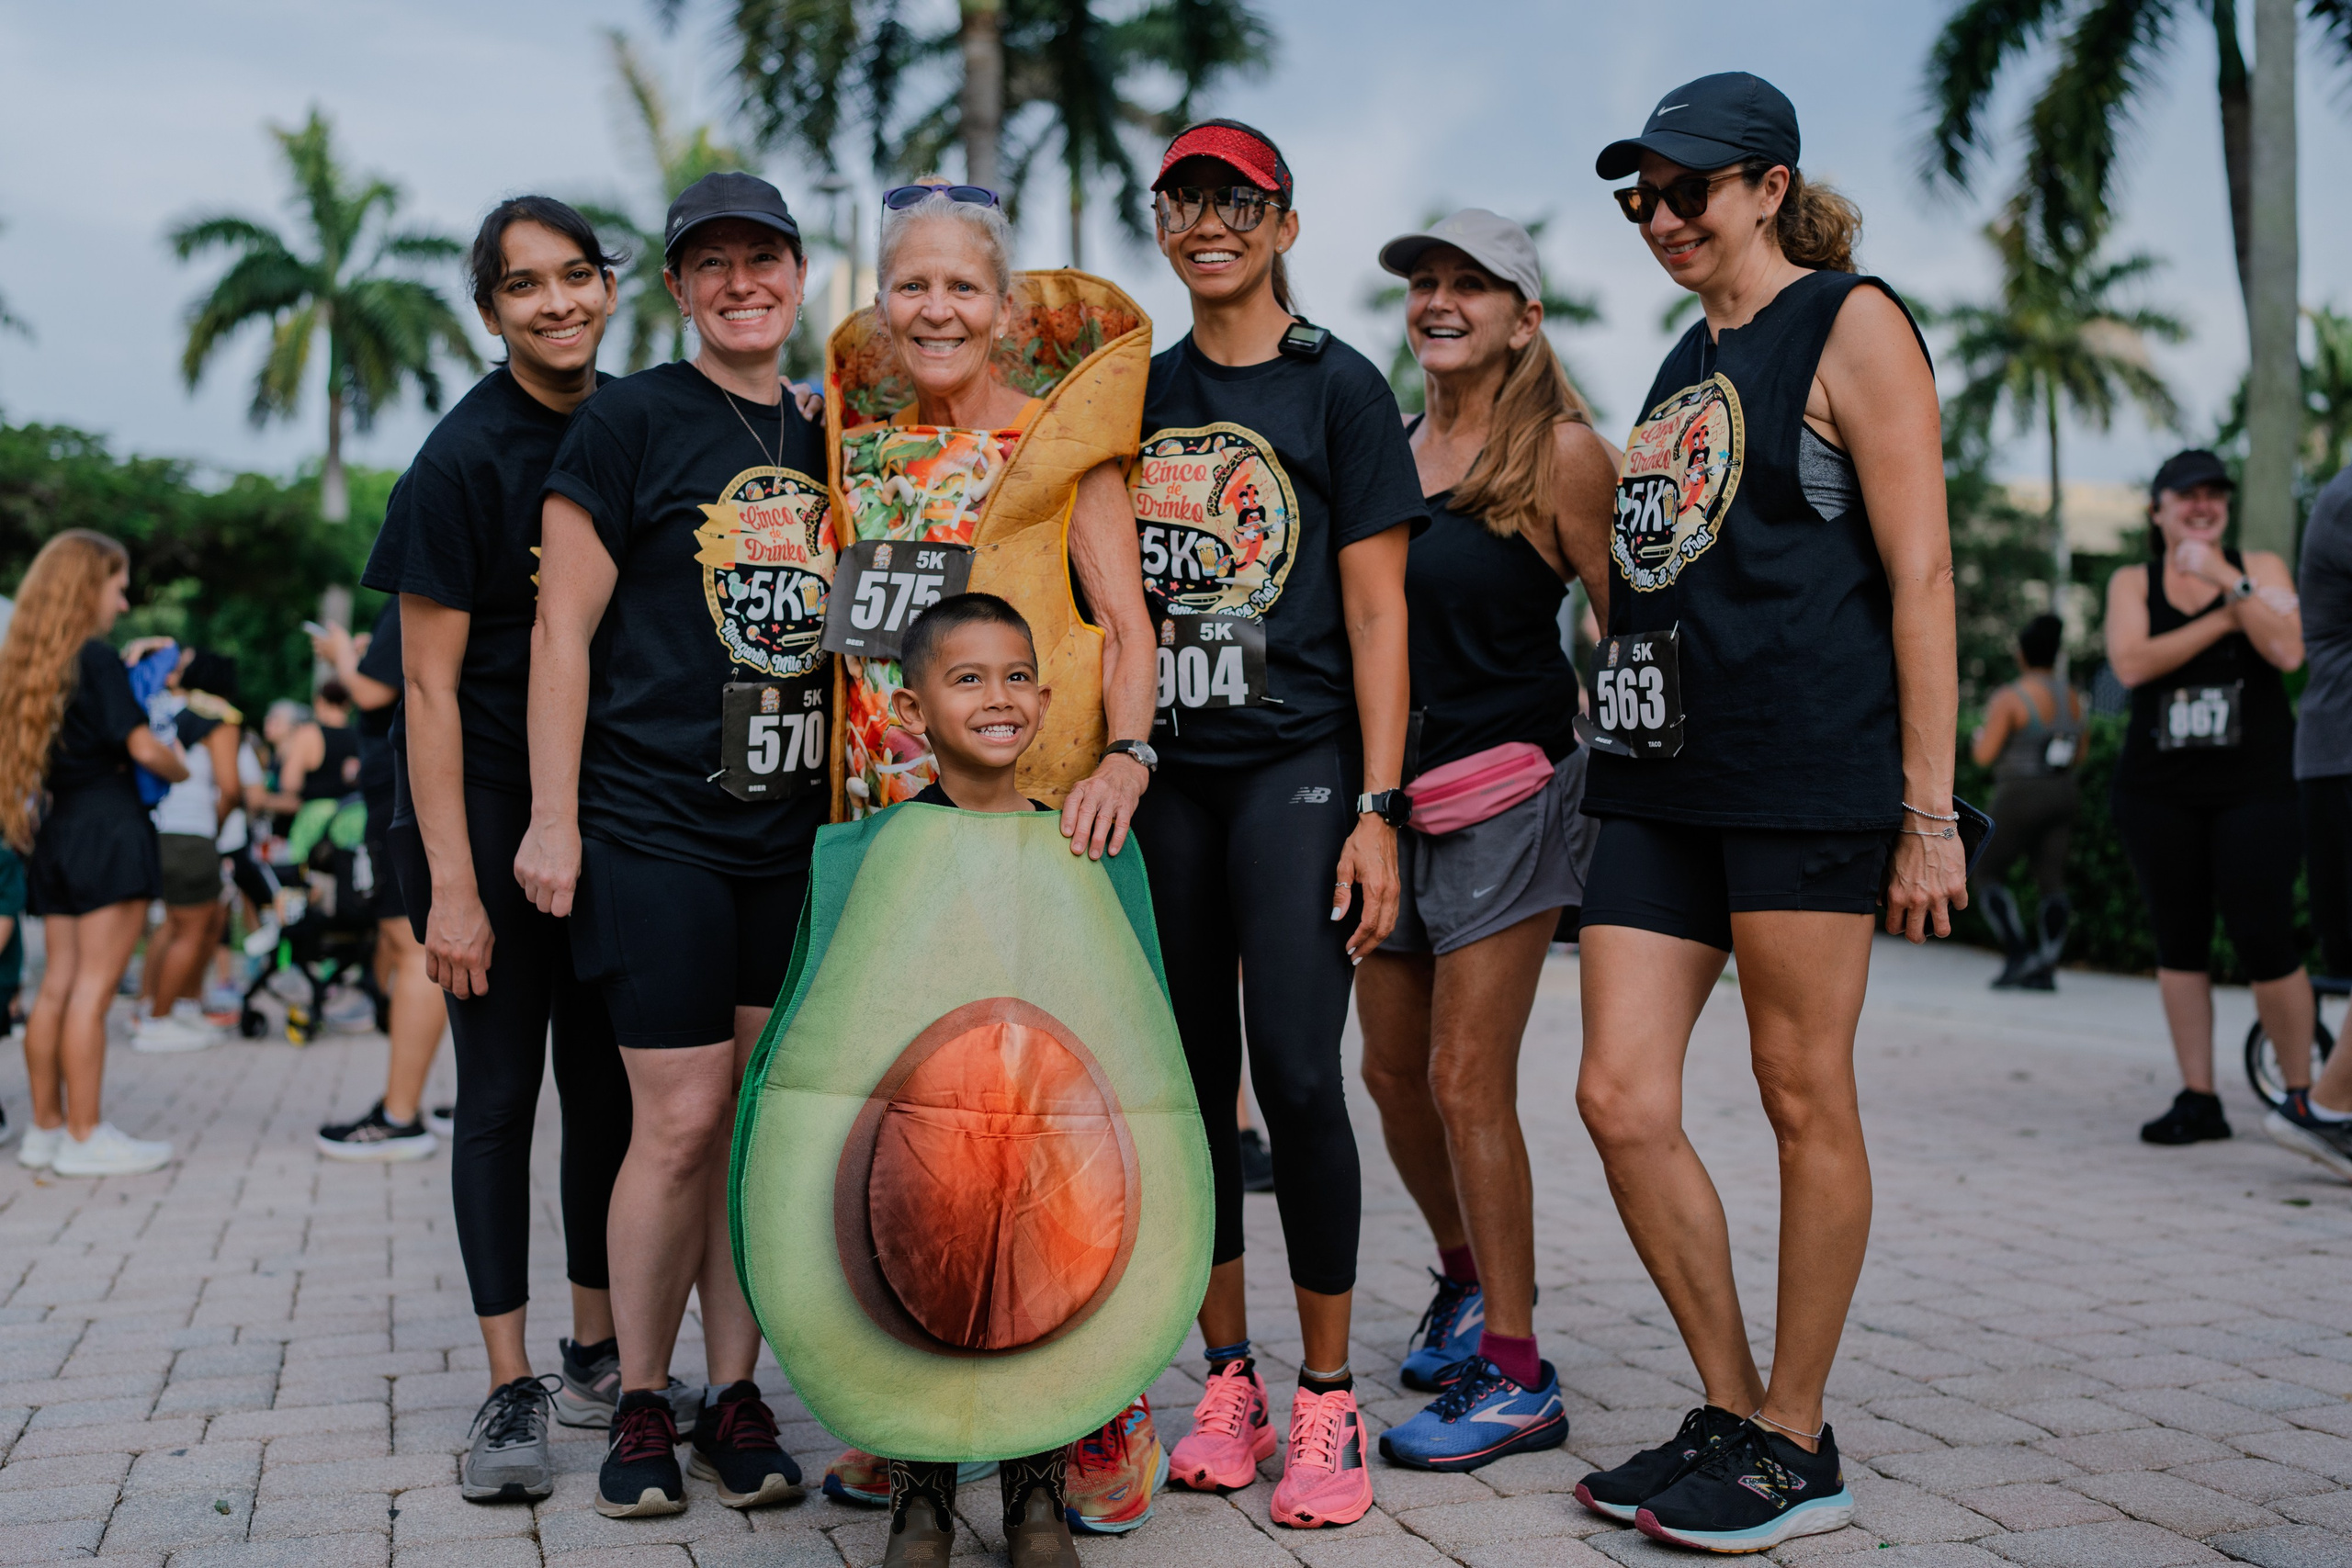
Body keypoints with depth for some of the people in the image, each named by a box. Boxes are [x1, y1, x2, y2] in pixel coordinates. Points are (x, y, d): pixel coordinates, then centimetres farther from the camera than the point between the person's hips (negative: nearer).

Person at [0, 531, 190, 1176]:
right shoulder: (97, 658, -9)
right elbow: (143, 748, -13)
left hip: (53, 829, 8)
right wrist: (183, 771, 5)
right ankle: (85, 1137, -3)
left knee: (58, 985, 10)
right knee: (93, 986, -6)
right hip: (107, 826, -8)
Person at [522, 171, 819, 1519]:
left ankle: (736, 1396, 18)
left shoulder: (827, 443, 14)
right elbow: (565, 625, -4)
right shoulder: (629, 423, -1)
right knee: (683, 1122, -5)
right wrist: (553, 816, -8)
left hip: (799, 834, 5)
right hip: (655, 824, -4)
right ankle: (641, 1408, 13)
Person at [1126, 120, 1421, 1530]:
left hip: (1296, 762, -4)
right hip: (1162, 772, 5)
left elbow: (1376, 614, -2)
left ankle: (1328, 1402, 3)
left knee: (1296, 1073, -11)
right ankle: (1230, 1385, 17)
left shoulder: (1338, 387, 2)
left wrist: (1377, 808, -10)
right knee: (1189, 1079, 5)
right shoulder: (1140, 396, 15)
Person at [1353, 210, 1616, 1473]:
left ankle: (1515, 1378, 5)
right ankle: (1467, 1277, 38)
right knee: (1391, 1066, 12)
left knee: (1466, 1078, -8)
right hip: (1387, 785, 6)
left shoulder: (1559, 452, -7)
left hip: (1508, 786, -6)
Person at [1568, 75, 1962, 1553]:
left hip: (1810, 765, -7)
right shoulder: (1688, 361, 21)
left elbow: (1920, 572, -8)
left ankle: (1798, 1444, 14)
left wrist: (1931, 807, -13)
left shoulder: (1850, 324, -1)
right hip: (1662, 772, 8)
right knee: (1622, 1098, 2)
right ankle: (1731, 1409, 17)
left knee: (1805, 1096, 1)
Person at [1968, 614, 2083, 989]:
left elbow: (1985, 755, -15)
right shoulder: (2072, 698, 7)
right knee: (2051, 880, 6)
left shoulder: (2009, 698, -13)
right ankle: (2046, 968, 2)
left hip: (2020, 799, -6)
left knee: (1989, 873, 6)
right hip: (2062, 794, 6)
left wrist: (1979, 737, 6)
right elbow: (2078, 754, 15)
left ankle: (2018, 954, -6)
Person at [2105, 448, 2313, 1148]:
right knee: (2178, 939, 3)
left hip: (2255, 783, -2)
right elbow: (2131, 663, -10)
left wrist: (2230, 581, -13)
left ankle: (2302, 1093, 6)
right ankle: (2198, 1098, 9)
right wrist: (2223, 620, -9)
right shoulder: (2132, 583, 9)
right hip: (2159, 790, 2)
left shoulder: (2259, 568, 7)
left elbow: (2288, 651, -9)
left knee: (2263, 937, -8)